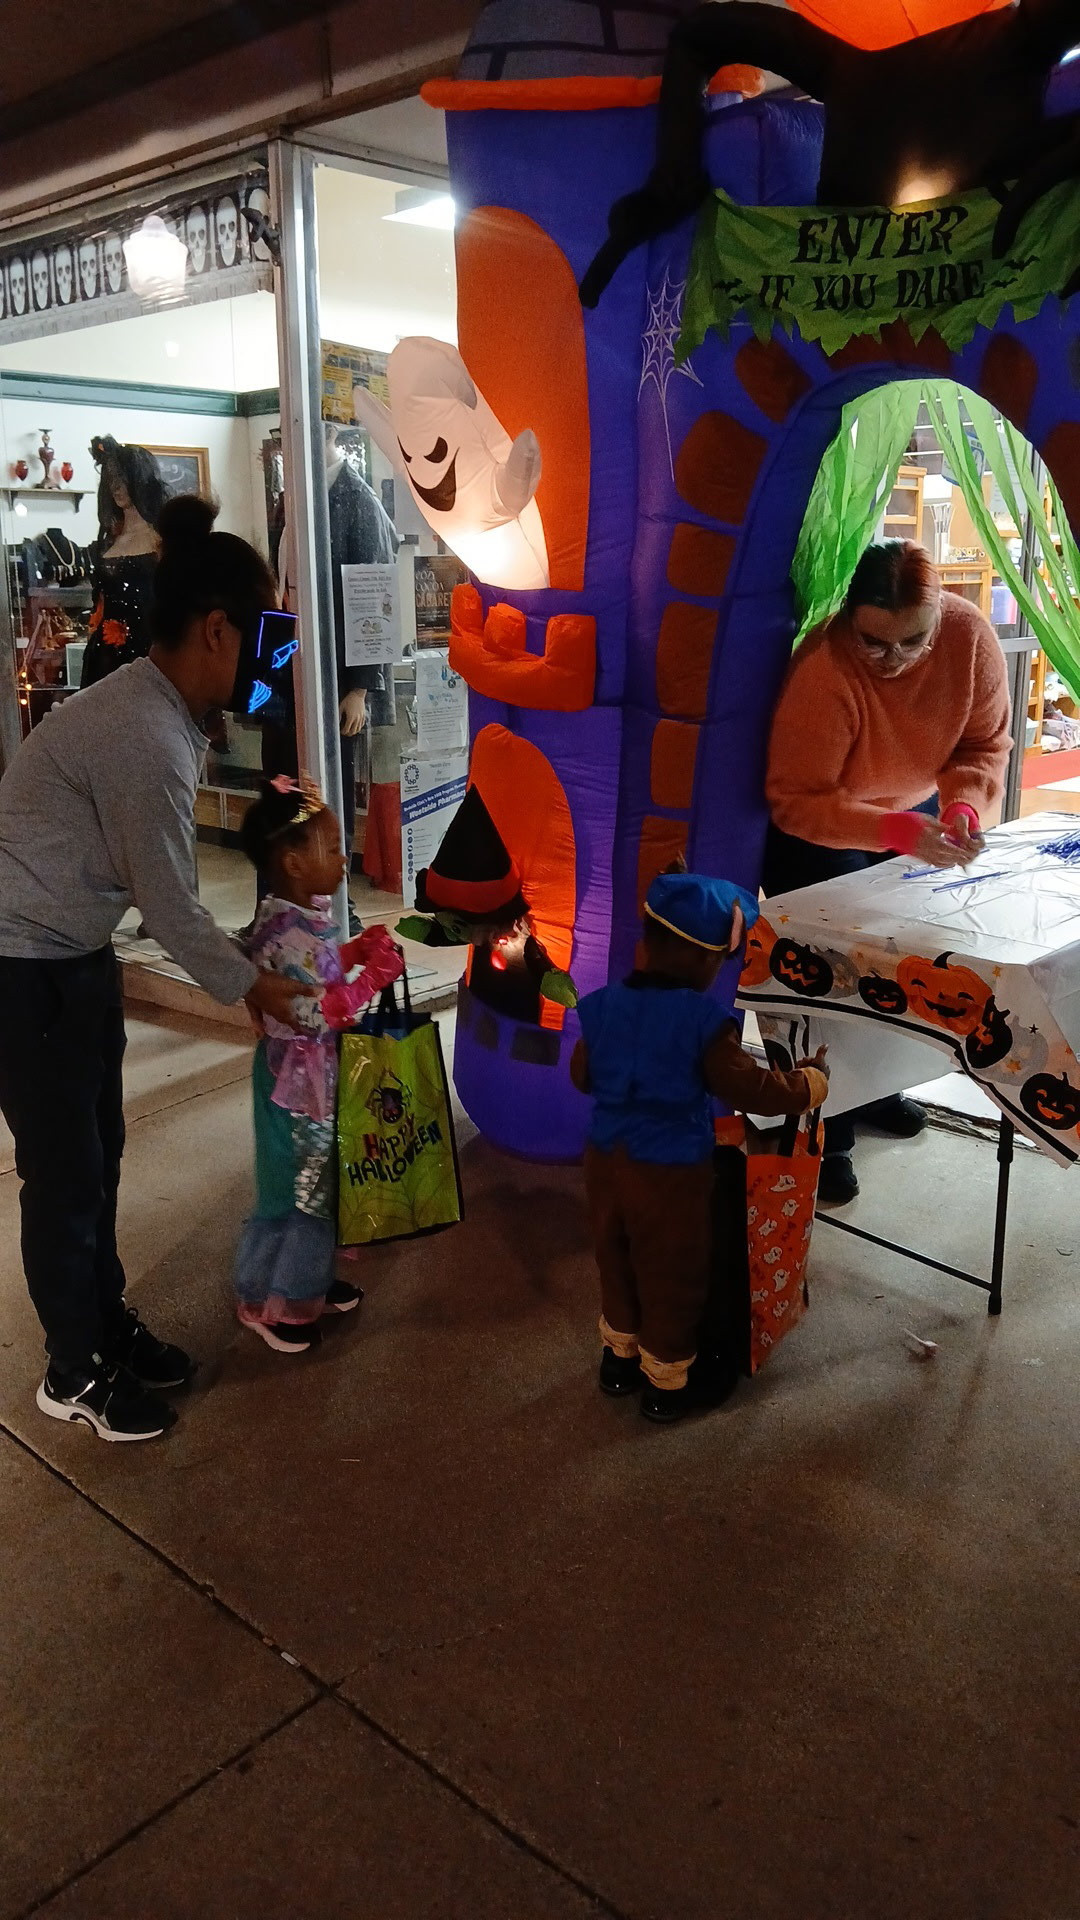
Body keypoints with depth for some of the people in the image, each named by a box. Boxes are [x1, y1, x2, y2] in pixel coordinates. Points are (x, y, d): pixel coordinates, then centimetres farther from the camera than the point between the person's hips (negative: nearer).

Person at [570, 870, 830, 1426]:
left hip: (606, 1160, 6)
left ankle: (619, 1356, 45)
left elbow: (582, 1076, 8)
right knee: (672, 1276, 14)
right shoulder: (703, 1021, -22)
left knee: (617, 1259, 25)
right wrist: (811, 1080, -5)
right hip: (670, 1172, -5)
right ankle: (665, 1383, 31)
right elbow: (751, 1090, -21)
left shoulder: (603, 1005, -5)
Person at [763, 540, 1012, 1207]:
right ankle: (825, 1135, 12)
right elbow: (796, 802, -34)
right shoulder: (822, 675, -37)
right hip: (816, 828, -5)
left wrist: (963, 807, -33)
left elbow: (987, 743, -13)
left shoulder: (971, 636, -22)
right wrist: (899, 831, -44)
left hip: (916, 811, 6)